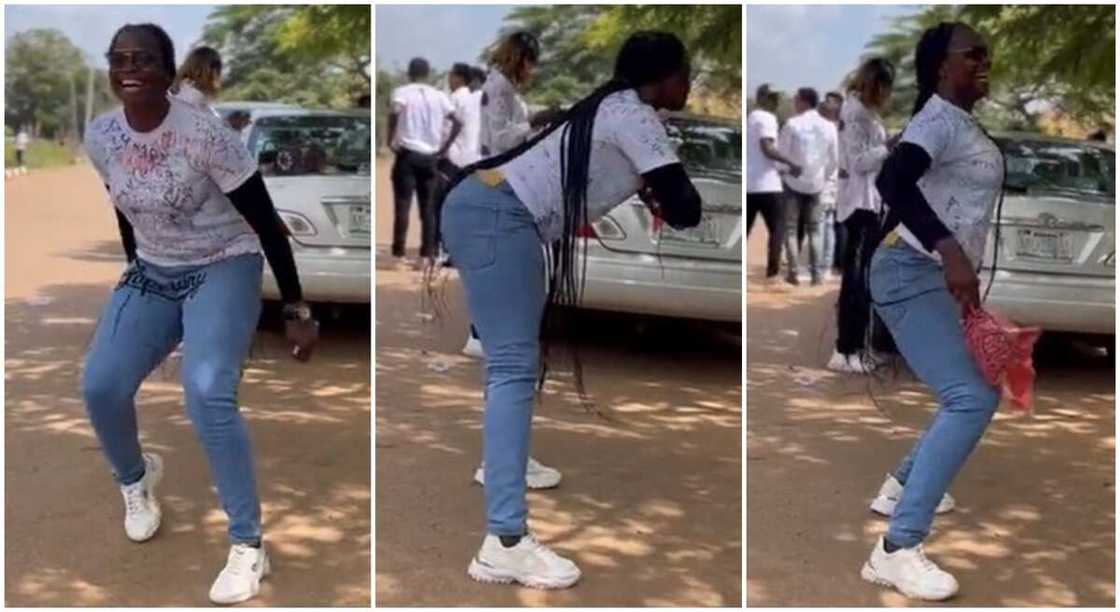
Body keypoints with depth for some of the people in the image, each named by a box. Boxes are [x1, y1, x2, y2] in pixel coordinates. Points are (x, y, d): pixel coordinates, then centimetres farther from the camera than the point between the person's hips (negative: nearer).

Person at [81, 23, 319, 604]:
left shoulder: (204, 133, -22)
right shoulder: (100, 136, -5)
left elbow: (265, 220, -17)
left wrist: (296, 310, -16)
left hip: (224, 268, -5)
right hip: (151, 273, 5)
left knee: (206, 391, -27)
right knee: (99, 385, -13)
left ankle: (248, 546, -13)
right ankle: (136, 479, 23)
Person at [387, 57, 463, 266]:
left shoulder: (401, 92, 0)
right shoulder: (439, 96, 9)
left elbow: (394, 114, -21)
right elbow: (458, 122, 0)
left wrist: (390, 140, -9)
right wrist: (444, 147, 5)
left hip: (407, 154, -3)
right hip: (430, 157, 3)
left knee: (402, 205, -2)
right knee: (428, 207, 8)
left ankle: (399, 252, -5)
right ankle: (428, 252, 6)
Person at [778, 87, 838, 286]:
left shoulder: (792, 124, -12)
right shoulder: (829, 127, -1)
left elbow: (780, 153, -9)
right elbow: (834, 160, 4)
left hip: (793, 181, -3)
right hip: (815, 183, 3)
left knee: (791, 228, 5)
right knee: (814, 229, 12)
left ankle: (793, 273, -1)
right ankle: (816, 273, 6)